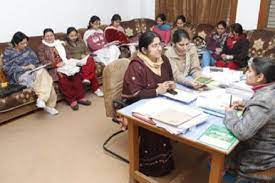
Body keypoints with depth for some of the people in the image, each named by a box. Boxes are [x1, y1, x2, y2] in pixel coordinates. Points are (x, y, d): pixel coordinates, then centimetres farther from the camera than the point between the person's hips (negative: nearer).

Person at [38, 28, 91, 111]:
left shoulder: (59, 43, 23)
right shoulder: (42, 47, 8)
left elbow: (67, 55, 20)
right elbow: (43, 61, -4)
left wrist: (68, 61, -3)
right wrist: (56, 64, -15)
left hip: (65, 65, 4)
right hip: (53, 68, -4)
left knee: (76, 74, -25)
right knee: (63, 79, -33)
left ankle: (80, 97, -19)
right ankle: (72, 100, -23)